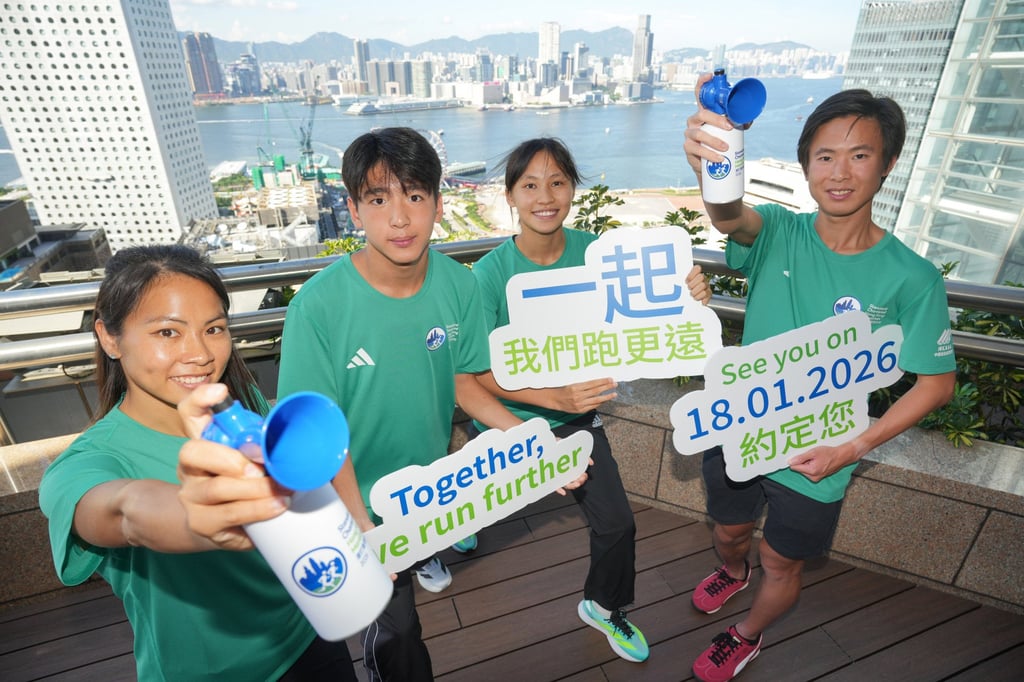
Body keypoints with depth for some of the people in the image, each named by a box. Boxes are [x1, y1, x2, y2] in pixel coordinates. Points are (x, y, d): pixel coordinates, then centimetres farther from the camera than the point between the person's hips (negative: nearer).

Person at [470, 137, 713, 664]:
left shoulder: (595, 252, -14)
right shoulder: (490, 272, -23)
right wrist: (555, 397, -39)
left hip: (576, 415, 3)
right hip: (504, 418, -2)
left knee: (616, 523, 7)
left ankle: (604, 608, 39)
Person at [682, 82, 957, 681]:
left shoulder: (912, 279, -17)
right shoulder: (779, 233, -14)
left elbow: (936, 383, -8)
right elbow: (731, 219, -37)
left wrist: (851, 449, -17)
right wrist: (711, 171, -60)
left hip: (815, 462, -1)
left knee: (781, 565, 20)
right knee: (730, 531, 27)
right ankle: (735, 573, 64)